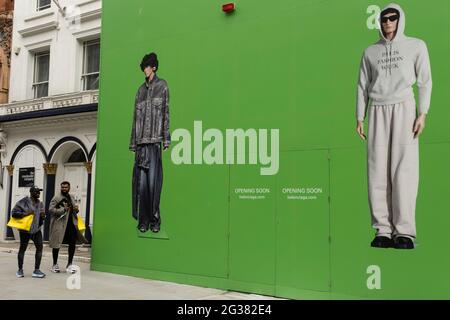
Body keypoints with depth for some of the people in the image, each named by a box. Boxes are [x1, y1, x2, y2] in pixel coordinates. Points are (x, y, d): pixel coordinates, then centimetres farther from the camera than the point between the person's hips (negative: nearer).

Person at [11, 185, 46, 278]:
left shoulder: (40, 204, 11)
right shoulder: (23, 202, -8)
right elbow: (14, 213, -12)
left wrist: (43, 217, -3)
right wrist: (25, 213, -23)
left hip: (36, 229, 5)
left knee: (40, 247, -4)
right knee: (22, 248, 5)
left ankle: (36, 270, 2)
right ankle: (20, 270, 21)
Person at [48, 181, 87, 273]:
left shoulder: (71, 197, 15)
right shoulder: (56, 198, -5)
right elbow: (50, 209, -14)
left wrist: (76, 210, 2)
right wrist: (63, 210, -23)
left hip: (71, 224, 6)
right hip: (59, 224, -5)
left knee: (73, 243, 5)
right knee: (56, 245, 6)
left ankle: (69, 265, 18)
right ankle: (55, 265, 23)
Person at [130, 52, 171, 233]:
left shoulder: (162, 86, 8)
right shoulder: (141, 90, 19)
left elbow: (166, 113, 2)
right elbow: (136, 117, 17)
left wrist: (166, 140, -5)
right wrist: (133, 143, 11)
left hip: (155, 142, -3)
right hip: (141, 143, 4)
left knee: (153, 181, -6)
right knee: (141, 182, 0)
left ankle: (154, 220, 3)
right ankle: (143, 220, 7)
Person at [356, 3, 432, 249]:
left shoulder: (416, 46, 12)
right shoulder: (370, 51, 18)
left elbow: (425, 81, 5)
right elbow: (363, 86, 15)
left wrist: (422, 113, -7)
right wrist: (359, 118, 6)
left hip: (403, 108, -2)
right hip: (377, 111, 2)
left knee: (404, 169, -11)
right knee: (377, 171, -6)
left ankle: (405, 231, -9)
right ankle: (383, 229, -4)